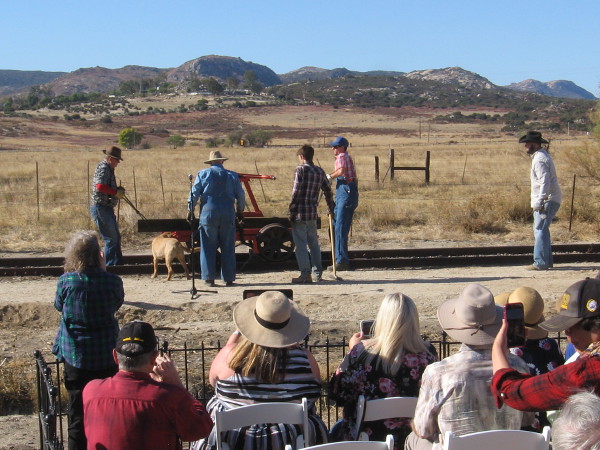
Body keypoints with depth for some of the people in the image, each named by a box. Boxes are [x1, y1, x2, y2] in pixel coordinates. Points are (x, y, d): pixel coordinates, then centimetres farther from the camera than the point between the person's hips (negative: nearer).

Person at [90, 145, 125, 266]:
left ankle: (118, 263, 25)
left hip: (107, 208, 11)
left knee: (116, 237, 16)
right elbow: (100, 186, -28)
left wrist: (118, 190, 12)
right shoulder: (103, 168, -14)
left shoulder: (108, 168, 19)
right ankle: (109, 265, -1)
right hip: (101, 208, -11)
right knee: (111, 239, -7)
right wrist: (116, 192, -20)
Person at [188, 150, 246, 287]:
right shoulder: (232, 175, 7)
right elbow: (240, 196, 11)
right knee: (228, 248, 6)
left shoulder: (202, 174, 3)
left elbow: (194, 193, 1)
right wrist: (240, 211, 25)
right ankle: (228, 278, 7)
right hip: (228, 216, 1)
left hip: (208, 214, -1)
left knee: (208, 248, 4)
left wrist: (190, 210, 12)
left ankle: (209, 278, 3)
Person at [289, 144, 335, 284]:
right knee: (314, 243, 16)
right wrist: (331, 209, 27)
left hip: (300, 212, -6)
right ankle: (318, 273, 19)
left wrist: (291, 211, -9)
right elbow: (328, 191, 15)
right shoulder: (320, 171, 10)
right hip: (313, 212, 6)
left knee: (301, 244, -2)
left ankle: (305, 274, -4)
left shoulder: (301, 169, -9)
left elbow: (296, 192, -14)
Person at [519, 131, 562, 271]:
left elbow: (545, 182, -23)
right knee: (542, 230, 16)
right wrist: (539, 201, 20)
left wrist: (539, 202, -25)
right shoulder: (543, 155, 18)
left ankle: (540, 263, -9)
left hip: (547, 200, -11)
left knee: (540, 230, -10)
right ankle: (546, 261, 21)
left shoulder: (539, 159, -15)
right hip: (548, 200, 11)